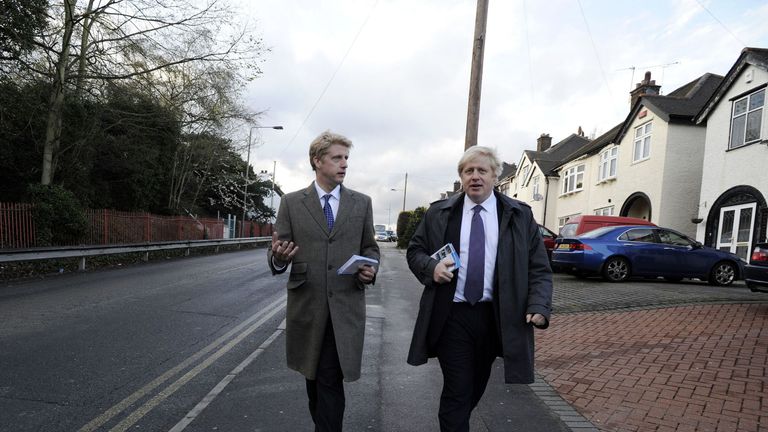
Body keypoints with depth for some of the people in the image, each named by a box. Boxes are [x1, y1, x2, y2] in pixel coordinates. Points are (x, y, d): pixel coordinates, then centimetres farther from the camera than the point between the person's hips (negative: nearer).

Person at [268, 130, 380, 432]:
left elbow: (370, 248, 11)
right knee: (314, 376, 17)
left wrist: (370, 268, -11)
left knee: (330, 380, -5)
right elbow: (276, 258, 2)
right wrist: (278, 256, -22)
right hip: (307, 305, 1)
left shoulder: (362, 203, 6)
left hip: (346, 306, -1)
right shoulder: (291, 203, 3)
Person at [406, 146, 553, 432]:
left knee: (477, 389, 20)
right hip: (451, 316, -1)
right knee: (457, 392, 2)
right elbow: (414, 251, 9)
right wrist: (431, 267, -13)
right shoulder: (439, 212, 2)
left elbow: (539, 268, 0)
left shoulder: (520, 215, 1)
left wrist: (539, 306, -15)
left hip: (494, 317, 2)